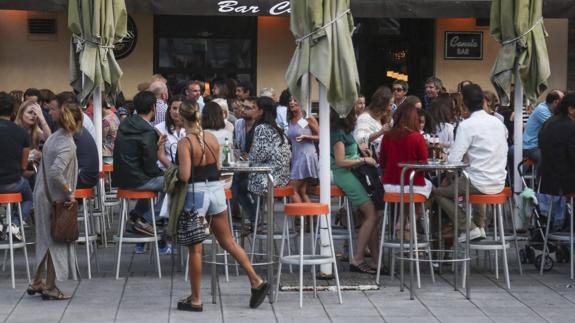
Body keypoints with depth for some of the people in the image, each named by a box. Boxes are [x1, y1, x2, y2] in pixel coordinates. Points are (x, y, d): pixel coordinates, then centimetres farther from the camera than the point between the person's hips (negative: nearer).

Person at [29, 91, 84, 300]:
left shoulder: (55, 137, 3)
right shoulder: (67, 144, -20)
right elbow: (56, 172, -30)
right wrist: (69, 192, -19)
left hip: (43, 195, 8)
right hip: (55, 198, -8)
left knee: (47, 238, 19)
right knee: (56, 239, 4)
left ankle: (38, 282, 28)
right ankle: (50, 288, 10)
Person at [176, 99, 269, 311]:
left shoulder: (184, 143, -15)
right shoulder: (212, 138, 2)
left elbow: (185, 176, -21)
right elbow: (217, 167, 7)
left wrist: (175, 175, -1)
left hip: (196, 193, -5)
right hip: (216, 190, 5)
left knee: (195, 249, 5)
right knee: (227, 240, 18)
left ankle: (195, 300, 13)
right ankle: (256, 282, 16)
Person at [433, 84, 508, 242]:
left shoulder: (467, 125, -14)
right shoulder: (498, 122, 7)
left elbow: (453, 160, -18)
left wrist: (447, 157, 7)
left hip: (480, 183, -7)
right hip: (499, 182, 7)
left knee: (438, 192, 9)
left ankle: (469, 228, 0)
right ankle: (480, 225, 26)